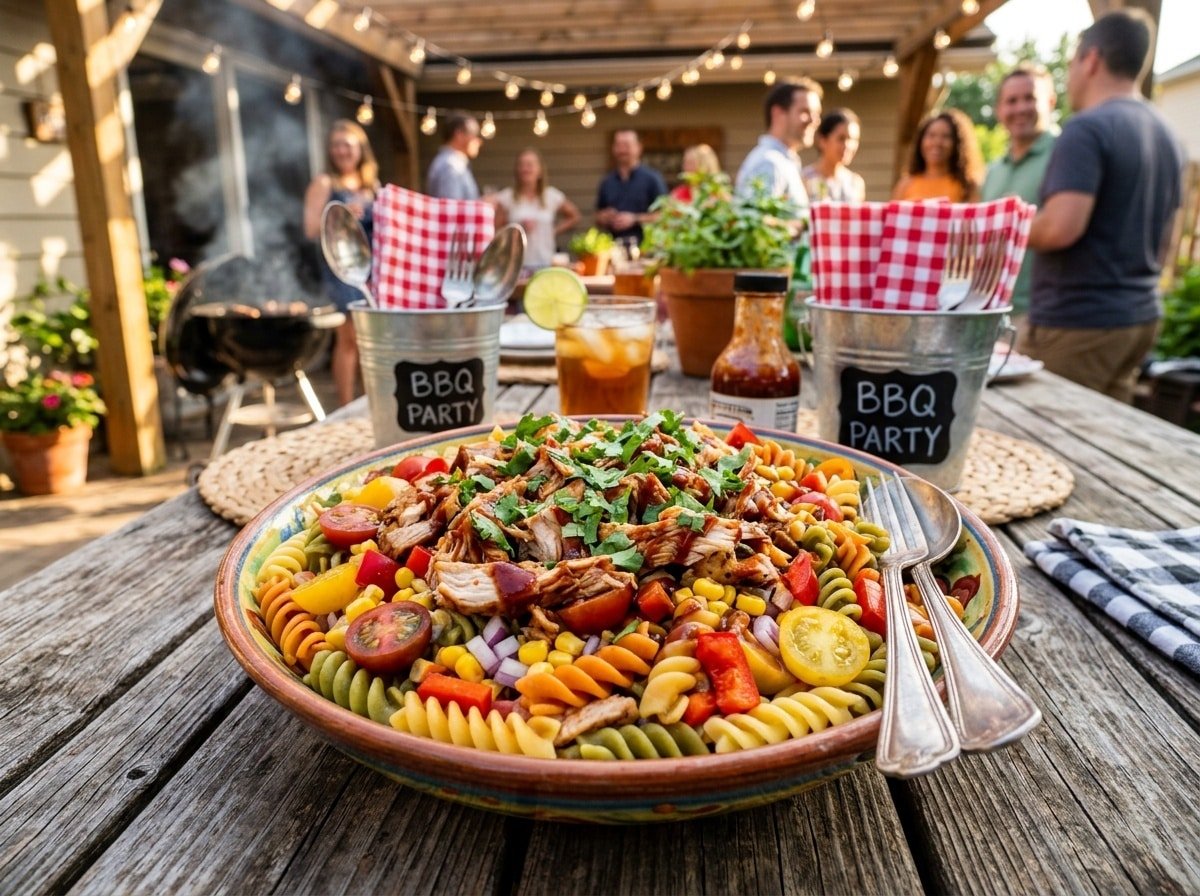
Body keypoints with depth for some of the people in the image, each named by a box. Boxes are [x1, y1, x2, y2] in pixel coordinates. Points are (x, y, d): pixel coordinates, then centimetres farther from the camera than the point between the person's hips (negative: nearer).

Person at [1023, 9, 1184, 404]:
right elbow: (1162, 242, 20)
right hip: (1141, 316, 9)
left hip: (1078, 322, -9)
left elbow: (1061, 227, -24)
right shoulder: (1168, 137, 15)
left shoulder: (1087, 128, -14)